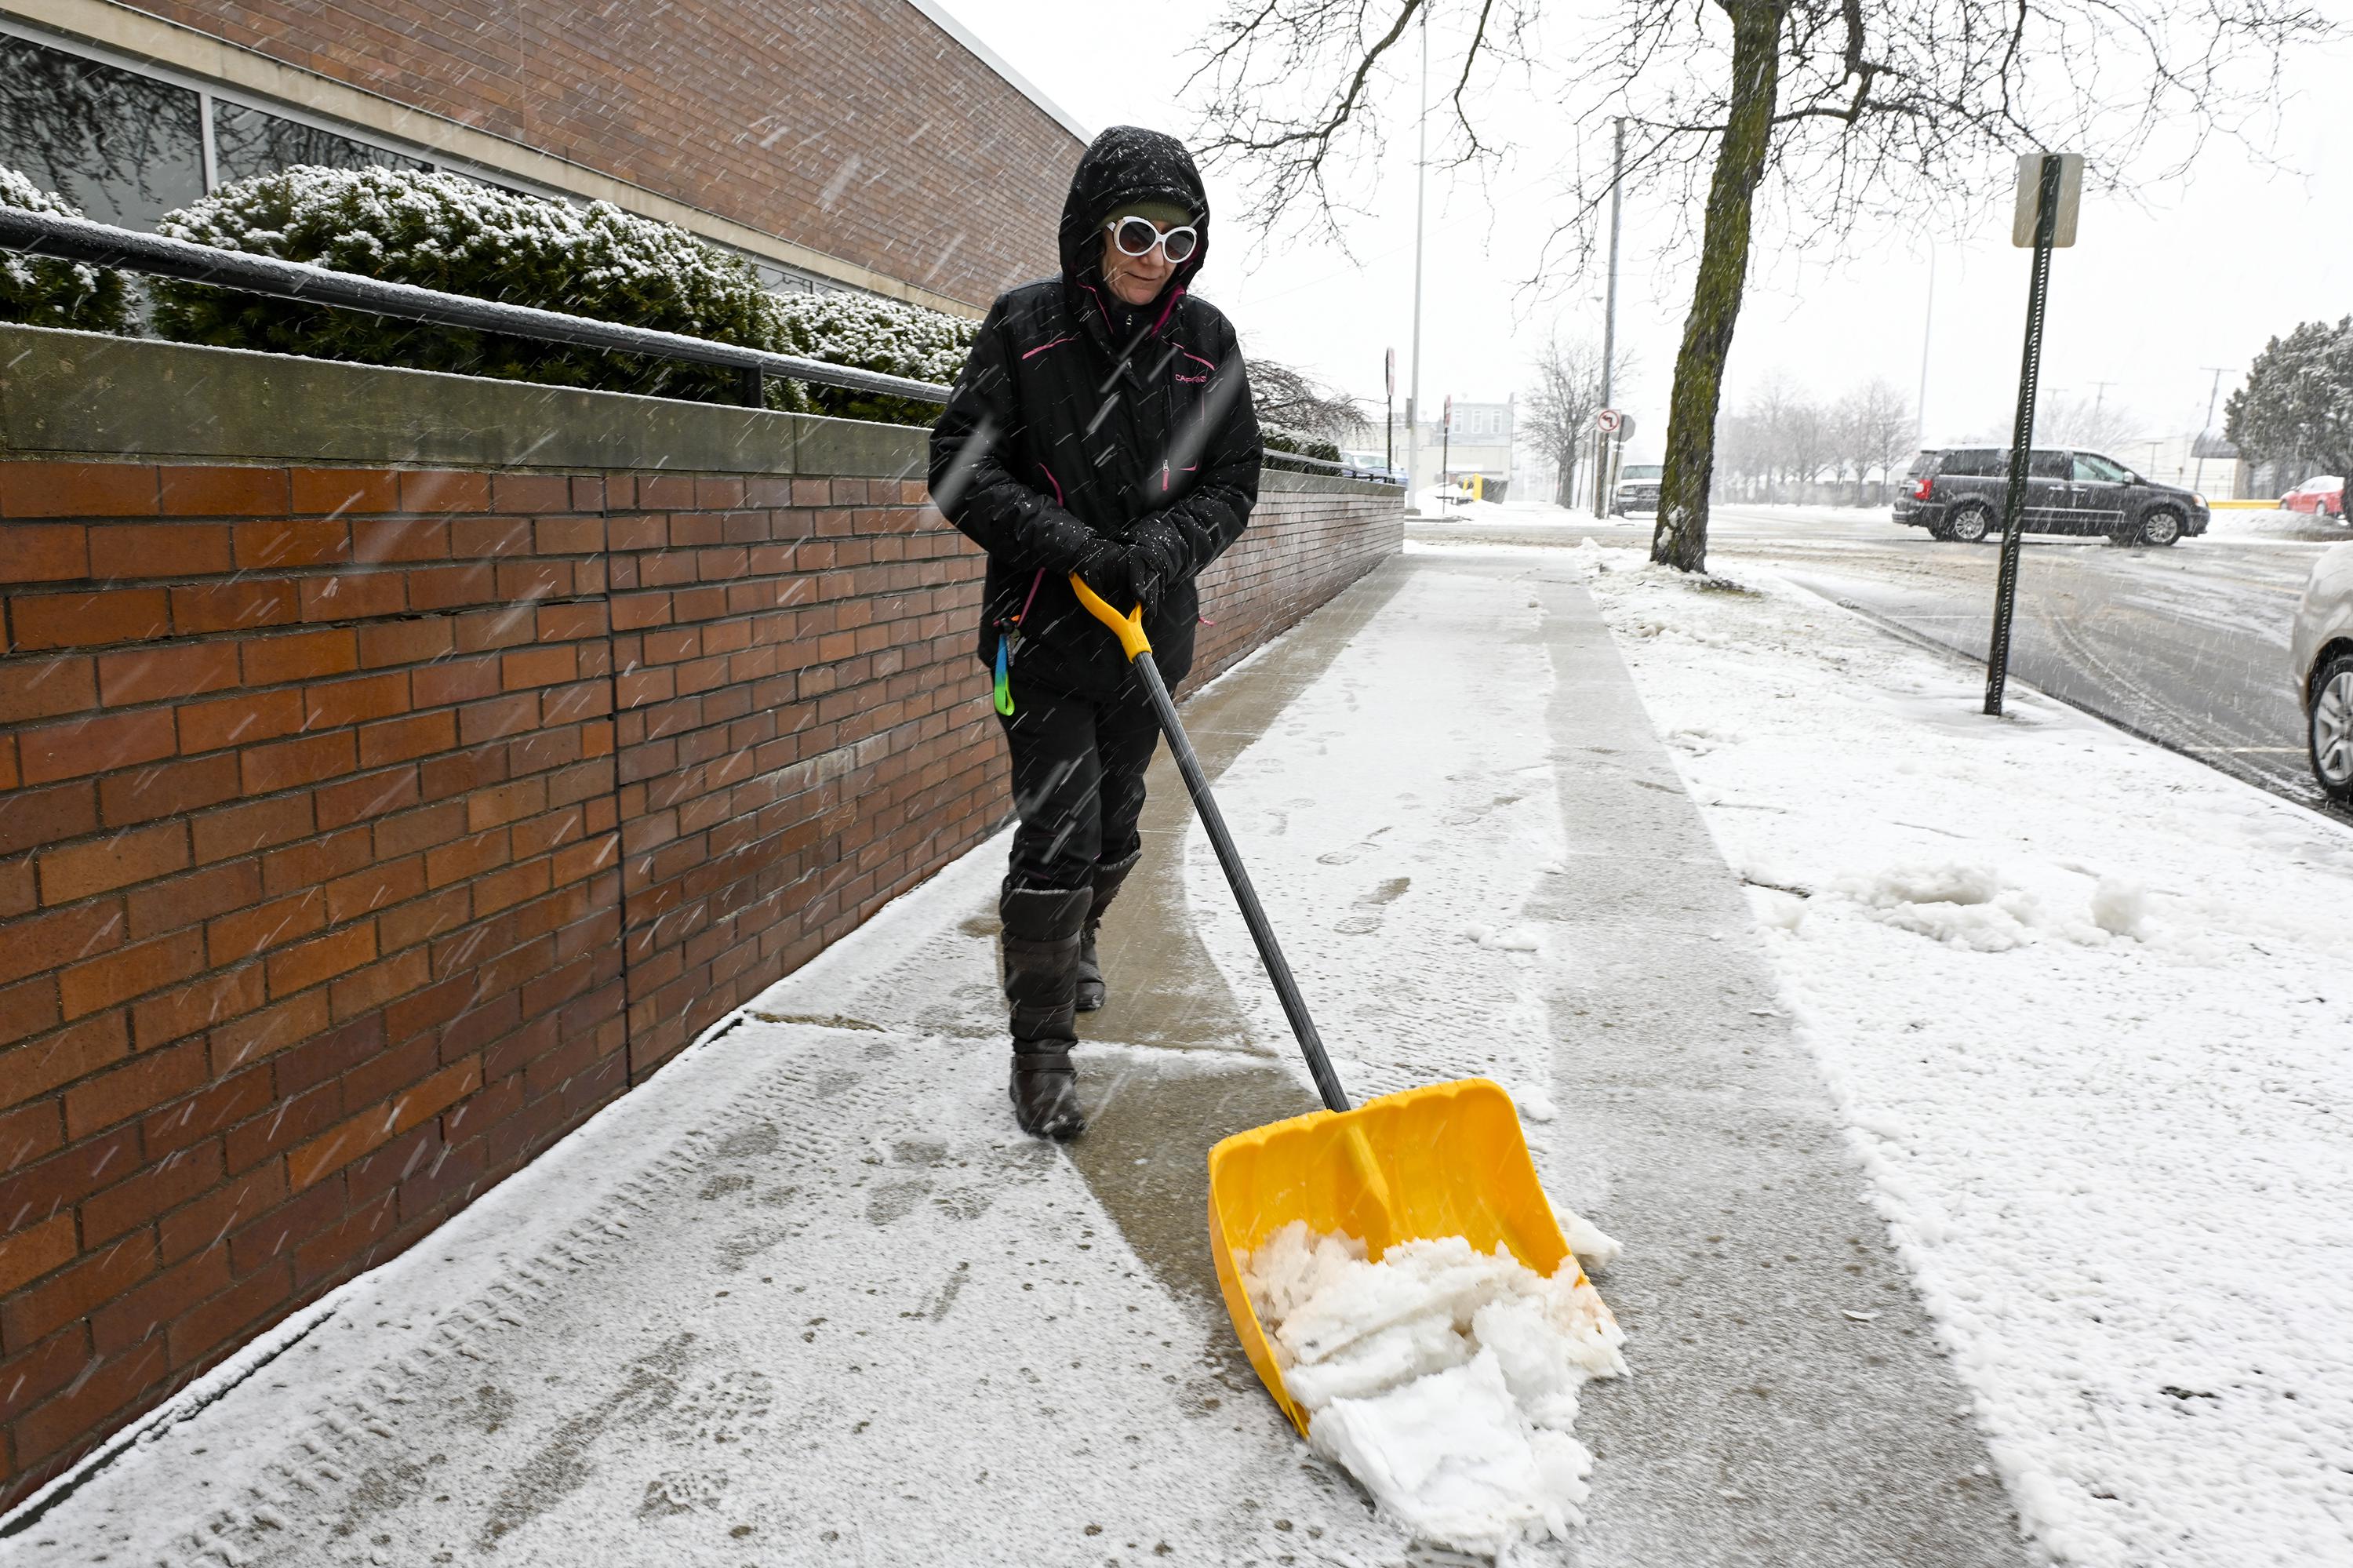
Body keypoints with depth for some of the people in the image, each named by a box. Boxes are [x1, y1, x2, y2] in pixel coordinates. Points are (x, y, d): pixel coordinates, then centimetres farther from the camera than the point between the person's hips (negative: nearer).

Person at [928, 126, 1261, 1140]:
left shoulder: (1206, 342, 1)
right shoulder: (1025, 326, -8)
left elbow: (1234, 480, 4)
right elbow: (961, 469, -10)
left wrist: (1169, 541, -17)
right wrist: (1069, 544, -22)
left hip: (1151, 628, 4)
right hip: (1045, 626, -4)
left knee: (1116, 827, 16)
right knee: (1057, 832, -9)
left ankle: (1077, 939, 48)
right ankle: (1041, 1049, 5)